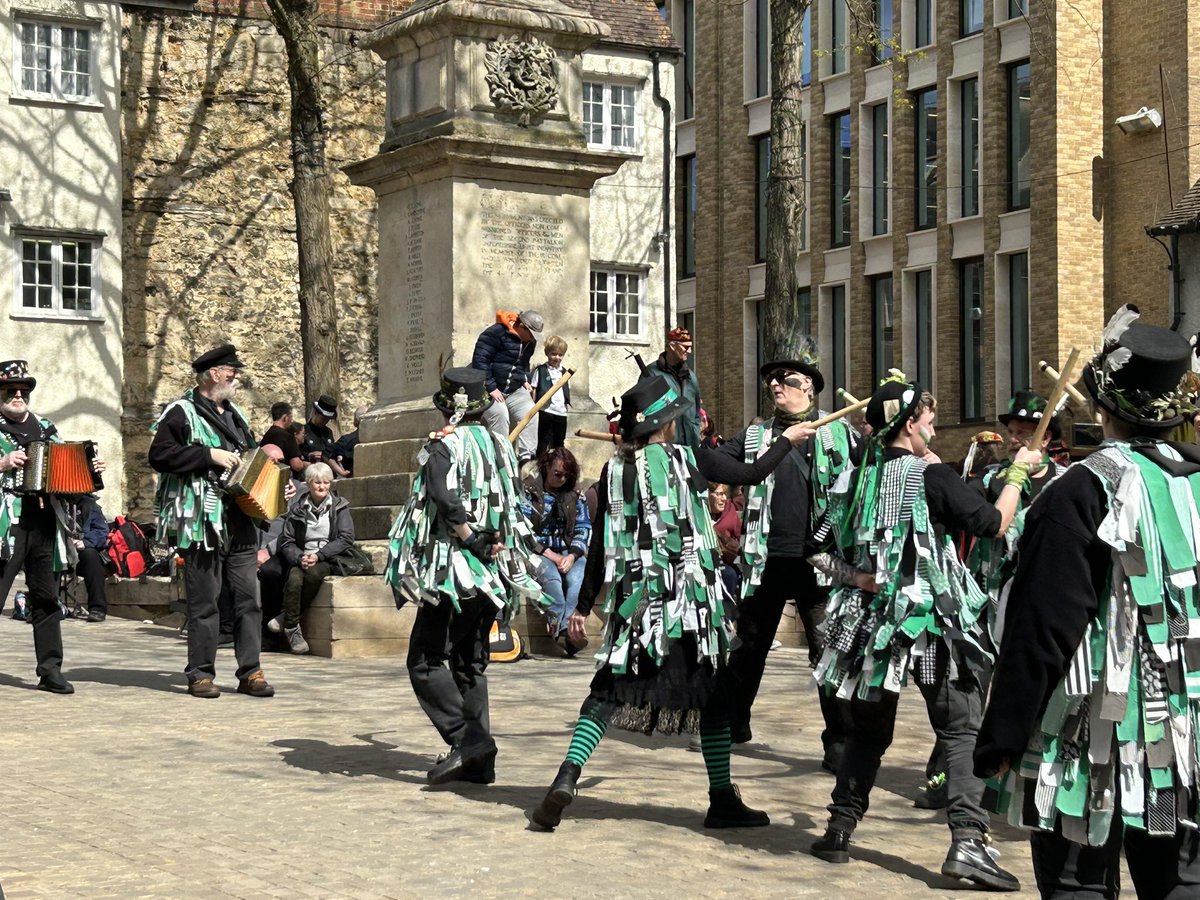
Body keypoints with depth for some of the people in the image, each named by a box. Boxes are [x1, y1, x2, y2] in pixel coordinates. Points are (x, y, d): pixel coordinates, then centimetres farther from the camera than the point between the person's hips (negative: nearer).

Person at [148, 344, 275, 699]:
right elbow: (159, 455, -16)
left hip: (240, 521, 7)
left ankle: (250, 672, 8)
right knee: (204, 601, -2)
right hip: (202, 523, -7)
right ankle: (200, 674, 6)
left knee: (247, 598, 4)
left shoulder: (235, 415, 20)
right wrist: (210, 455, -18)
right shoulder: (181, 413, -4)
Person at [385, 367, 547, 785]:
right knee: (471, 663, 14)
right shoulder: (500, 445, 11)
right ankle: (480, 760, 11)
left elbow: (444, 498, -23)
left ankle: (466, 738, -16)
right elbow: (514, 507, 15)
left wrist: (471, 540, -17)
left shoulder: (445, 445, -8)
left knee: (426, 661, -2)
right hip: (492, 573, 7)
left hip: (452, 570, -7)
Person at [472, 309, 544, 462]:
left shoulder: (529, 342, 7)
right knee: (499, 413, -28)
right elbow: (480, 361, -21)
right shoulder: (495, 334, -18)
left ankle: (527, 456, -9)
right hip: (488, 389, -7)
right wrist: (491, 388, -24)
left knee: (529, 412, -11)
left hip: (514, 390, 7)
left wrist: (524, 380, 7)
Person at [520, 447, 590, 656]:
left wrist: (572, 555, -11)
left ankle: (561, 630, -45)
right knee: (552, 578, -37)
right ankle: (563, 630, -44)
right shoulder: (529, 492, 3)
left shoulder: (576, 497, 15)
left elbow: (583, 530, 8)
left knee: (577, 578, -32)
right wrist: (550, 555, -13)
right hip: (538, 552, -3)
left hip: (569, 552, 3)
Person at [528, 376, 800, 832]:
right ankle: (722, 799, 12)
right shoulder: (688, 459, -7)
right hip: (691, 597, -3)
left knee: (607, 692, 7)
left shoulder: (615, 469, 3)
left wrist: (584, 605, 14)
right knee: (713, 693, 9)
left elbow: (602, 543, 6)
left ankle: (567, 776, -12)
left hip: (635, 600, 3)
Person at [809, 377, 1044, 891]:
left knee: (867, 730, 19)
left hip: (872, 618, 6)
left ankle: (840, 830, 19)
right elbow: (994, 524, -7)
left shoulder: (861, 480, 7)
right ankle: (967, 841, -15)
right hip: (931, 620, -6)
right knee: (962, 732, -3)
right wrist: (1018, 472, 5)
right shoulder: (932, 478, -10)